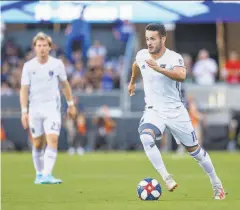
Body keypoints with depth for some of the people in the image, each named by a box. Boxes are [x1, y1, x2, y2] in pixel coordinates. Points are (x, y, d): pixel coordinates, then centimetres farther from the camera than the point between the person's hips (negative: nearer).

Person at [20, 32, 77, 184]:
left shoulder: (57, 64, -1)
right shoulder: (28, 66, -1)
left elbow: (65, 84, 12)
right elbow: (24, 90, 0)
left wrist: (71, 104, 14)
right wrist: (24, 111, -8)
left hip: (52, 107, -1)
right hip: (35, 108, 1)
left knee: (52, 140, -17)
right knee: (38, 144, 7)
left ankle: (47, 175, -23)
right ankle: (39, 174, 24)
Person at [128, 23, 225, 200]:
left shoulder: (174, 58, -18)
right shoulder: (142, 55, -3)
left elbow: (181, 76, -40)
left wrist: (160, 69, -52)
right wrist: (132, 82, 38)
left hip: (176, 111, -2)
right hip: (154, 111, 2)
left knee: (194, 149, 8)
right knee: (146, 137, -30)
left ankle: (216, 184, 28)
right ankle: (166, 178, -25)